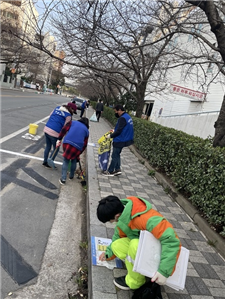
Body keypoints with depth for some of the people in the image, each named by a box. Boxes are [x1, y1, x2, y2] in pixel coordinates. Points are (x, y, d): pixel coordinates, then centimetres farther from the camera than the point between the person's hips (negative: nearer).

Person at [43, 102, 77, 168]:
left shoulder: (57, 108, 12)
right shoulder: (68, 115, -7)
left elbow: (50, 115, 18)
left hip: (46, 129, 7)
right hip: (55, 133, -7)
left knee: (48, 146, 22)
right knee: (56, 149, 12)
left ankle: (45, 162, 31)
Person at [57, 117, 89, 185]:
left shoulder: (73, 122, 21)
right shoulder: (86, 131, 22)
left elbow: (64, 129, 5)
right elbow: (84, 145, 17)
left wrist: (59, 139, 4)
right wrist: (78, 154, 24)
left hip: (67, 143, -1)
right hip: (77, 147, 1)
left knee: (66, 161, 10)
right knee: (74, 160, 26)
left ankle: (63, 179, 2)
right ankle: (71, 176, 39)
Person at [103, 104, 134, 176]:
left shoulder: (122, 118, -22)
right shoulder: (128, 116, 9)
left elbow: (119, 131, -24)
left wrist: (111, 136, -12)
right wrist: (115, 130, 15)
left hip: (119, 141, -10)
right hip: (124, 140, 10)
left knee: (115, 156, 1)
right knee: (117, 155, 18)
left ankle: (110, 171, 12)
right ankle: (117, 169, 21)